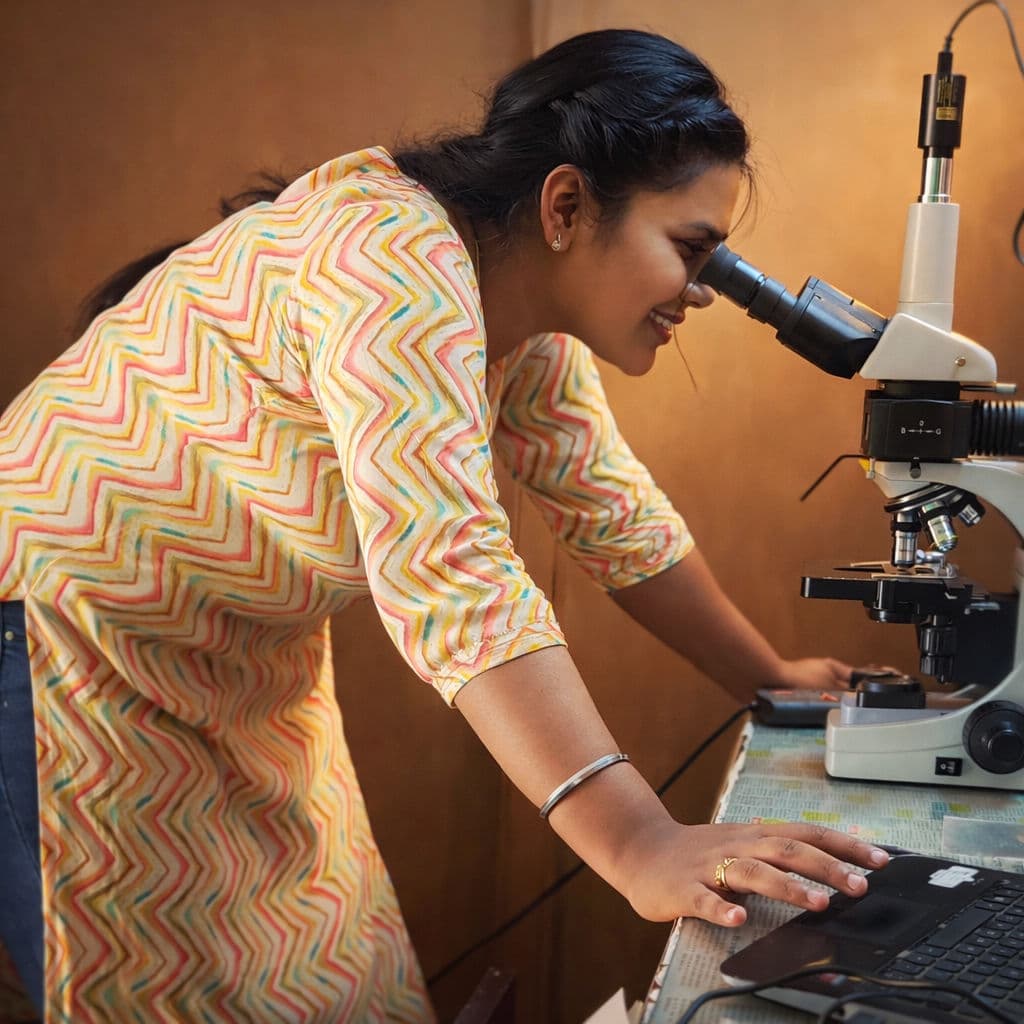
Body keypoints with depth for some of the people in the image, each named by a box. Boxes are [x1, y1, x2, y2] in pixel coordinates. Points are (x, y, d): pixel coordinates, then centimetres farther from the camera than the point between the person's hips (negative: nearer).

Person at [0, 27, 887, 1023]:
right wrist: (639, 848, -44)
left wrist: (772, 680, 10)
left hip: (243, 667, 8)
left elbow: (617, 515, 6)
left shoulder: (529, 323, -2)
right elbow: (448, 568, -40)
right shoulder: (395, 264, -30)